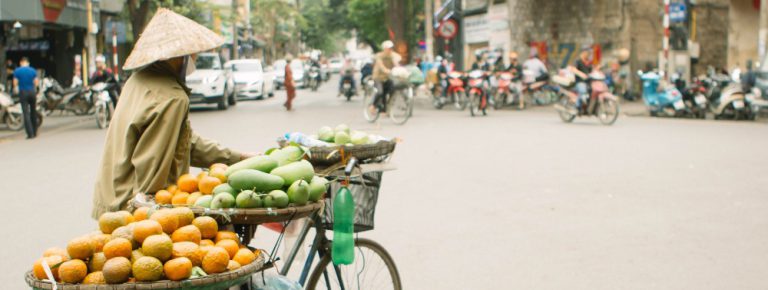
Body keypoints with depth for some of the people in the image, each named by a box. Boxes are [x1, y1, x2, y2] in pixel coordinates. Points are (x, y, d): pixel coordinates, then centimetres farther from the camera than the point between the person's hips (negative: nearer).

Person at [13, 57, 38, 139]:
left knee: (26, 113, -4)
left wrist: (16, 89, 14)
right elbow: (36, 82, -1)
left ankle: (30, 133, -12)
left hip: (23, 92, -2)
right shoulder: (33, 70, 1)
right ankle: (34, 132, 20)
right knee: (33, 112, 14)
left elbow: (15, 83, -5)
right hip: (32, 92, 2)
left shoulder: (17, 71, -3)